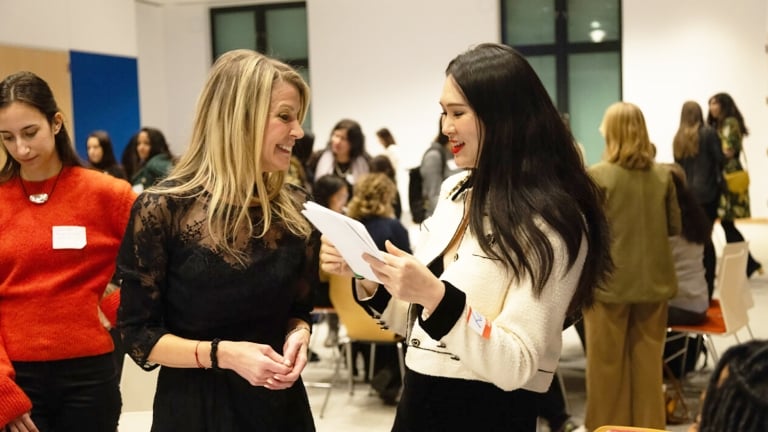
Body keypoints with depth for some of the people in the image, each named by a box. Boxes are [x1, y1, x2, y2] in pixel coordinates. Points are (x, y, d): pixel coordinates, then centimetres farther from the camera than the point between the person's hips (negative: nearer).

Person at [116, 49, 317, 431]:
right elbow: (139, 335, -10)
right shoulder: (163, 209, -13)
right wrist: (222, 354, -23)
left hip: (279, 400, 4)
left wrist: (297, 336, -11)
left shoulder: (294, 208, 0)